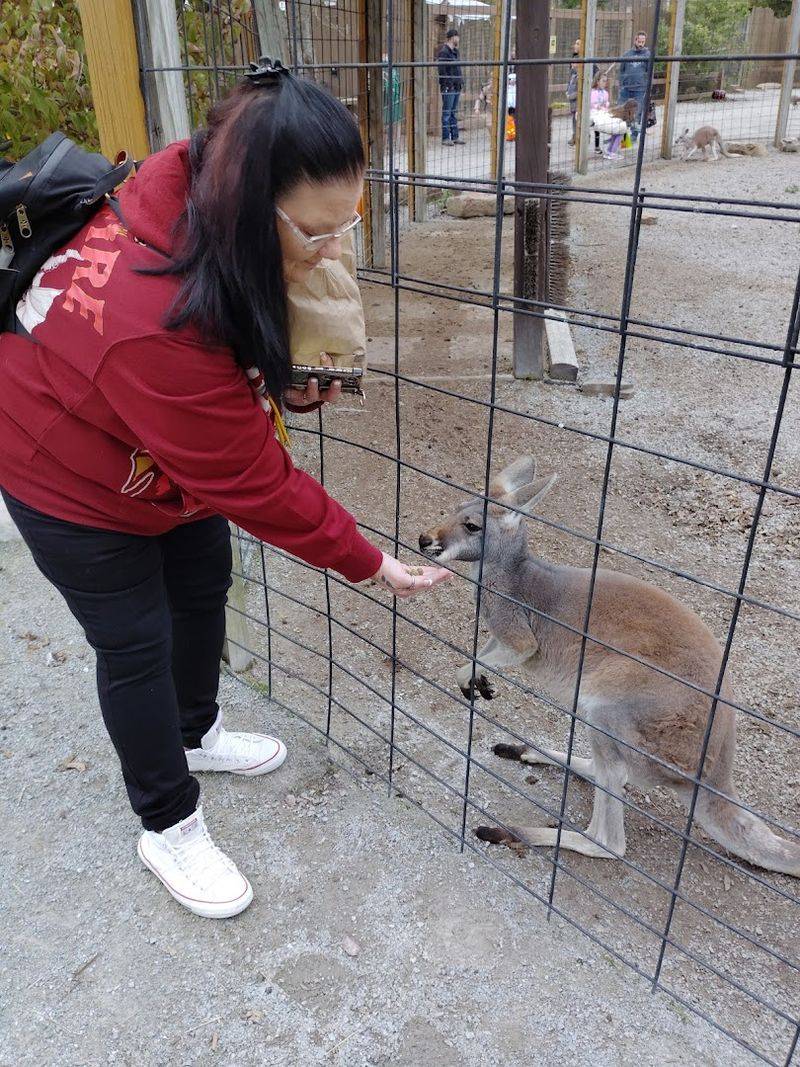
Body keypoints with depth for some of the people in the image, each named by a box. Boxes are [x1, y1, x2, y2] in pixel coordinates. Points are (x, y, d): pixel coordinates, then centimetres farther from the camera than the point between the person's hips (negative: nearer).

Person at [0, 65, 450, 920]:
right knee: (136, 642, 4)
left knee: (203, 588, 18)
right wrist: (368, 562, -21)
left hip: (167, 453, 8)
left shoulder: (199, 197, -21)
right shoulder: (159, 329, -44)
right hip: (75, 481, -8)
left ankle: (194, 734, 45)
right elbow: (254, 485, -33)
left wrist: (285, 380, -18)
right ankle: (168, 827, 27)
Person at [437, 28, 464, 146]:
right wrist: (448, 84, -20)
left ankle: (455, 136, 16)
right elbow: (442, 71, -16)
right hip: (448, 87, -9)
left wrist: (461, 82, 14)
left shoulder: (454, 51, 18)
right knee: (447, 113, -4)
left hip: (456, 87, 9)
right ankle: (446, 138, -1)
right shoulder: (443, 52, -11)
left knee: (453, 113, 12)